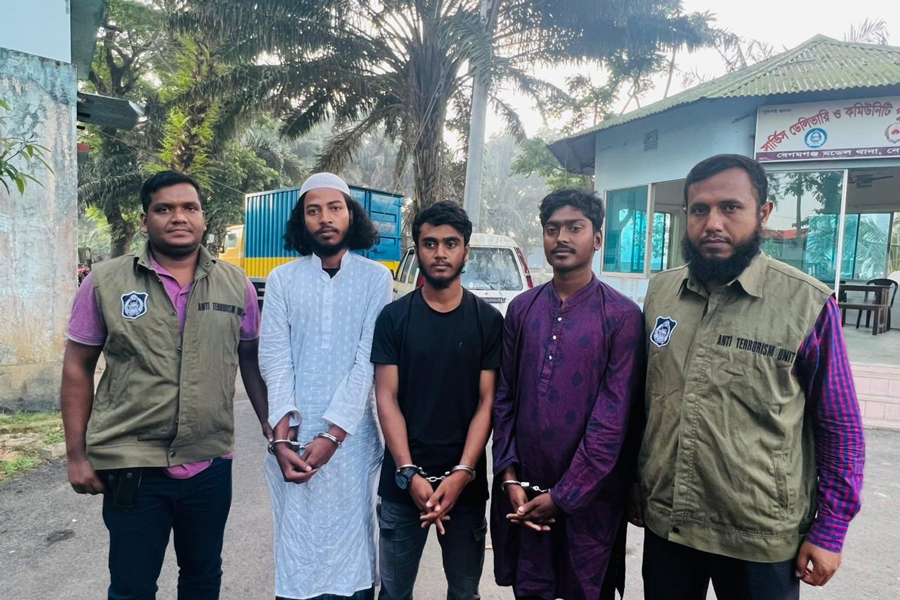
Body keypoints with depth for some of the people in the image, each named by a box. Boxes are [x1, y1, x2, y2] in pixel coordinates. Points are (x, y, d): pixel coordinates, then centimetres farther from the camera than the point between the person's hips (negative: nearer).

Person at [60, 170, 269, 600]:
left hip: (210, 464, 2)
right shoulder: (105, 282, -4)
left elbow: (252, 361, 8)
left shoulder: (237, 285, 1)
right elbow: (78, 367, 1)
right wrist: (76, 454, -1)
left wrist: (271, 428, 4)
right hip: (130, 465, -1)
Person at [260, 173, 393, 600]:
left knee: (351, 541, 10)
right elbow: (275, 361, -3)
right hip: (293, 437, 1)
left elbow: (366, 361, -7)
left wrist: (332, 434, -13)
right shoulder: (282, 280, 3)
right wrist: (282, 437, -12)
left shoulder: (375, 278, -1)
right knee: (295, 547, 10)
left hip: (351, 436, -1)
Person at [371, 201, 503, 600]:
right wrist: (409, 473, -13)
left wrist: (461, 474, -13)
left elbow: (487, 403, -3)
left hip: (465, 482, 0)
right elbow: (386, 398, -4)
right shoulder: (394, 317, -1)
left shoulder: (488, 320, -1)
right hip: (403, 480, 0)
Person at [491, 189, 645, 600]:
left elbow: (613, 418, -12)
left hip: (588, 496, -3)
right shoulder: (521, 309, 3)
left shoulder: (622, 316, -9)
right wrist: (510, 476, -4)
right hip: (522, 493, 3)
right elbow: (505, 398, 4)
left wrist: (564, 496, -12)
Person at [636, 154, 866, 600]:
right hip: (664, 522, 3)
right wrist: (633, 484, 10)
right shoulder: (659, 292, -1)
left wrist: (829, 530, -5)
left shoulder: (808, 304, -12)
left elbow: (840, 429, -5)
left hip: (761, 538, -3)